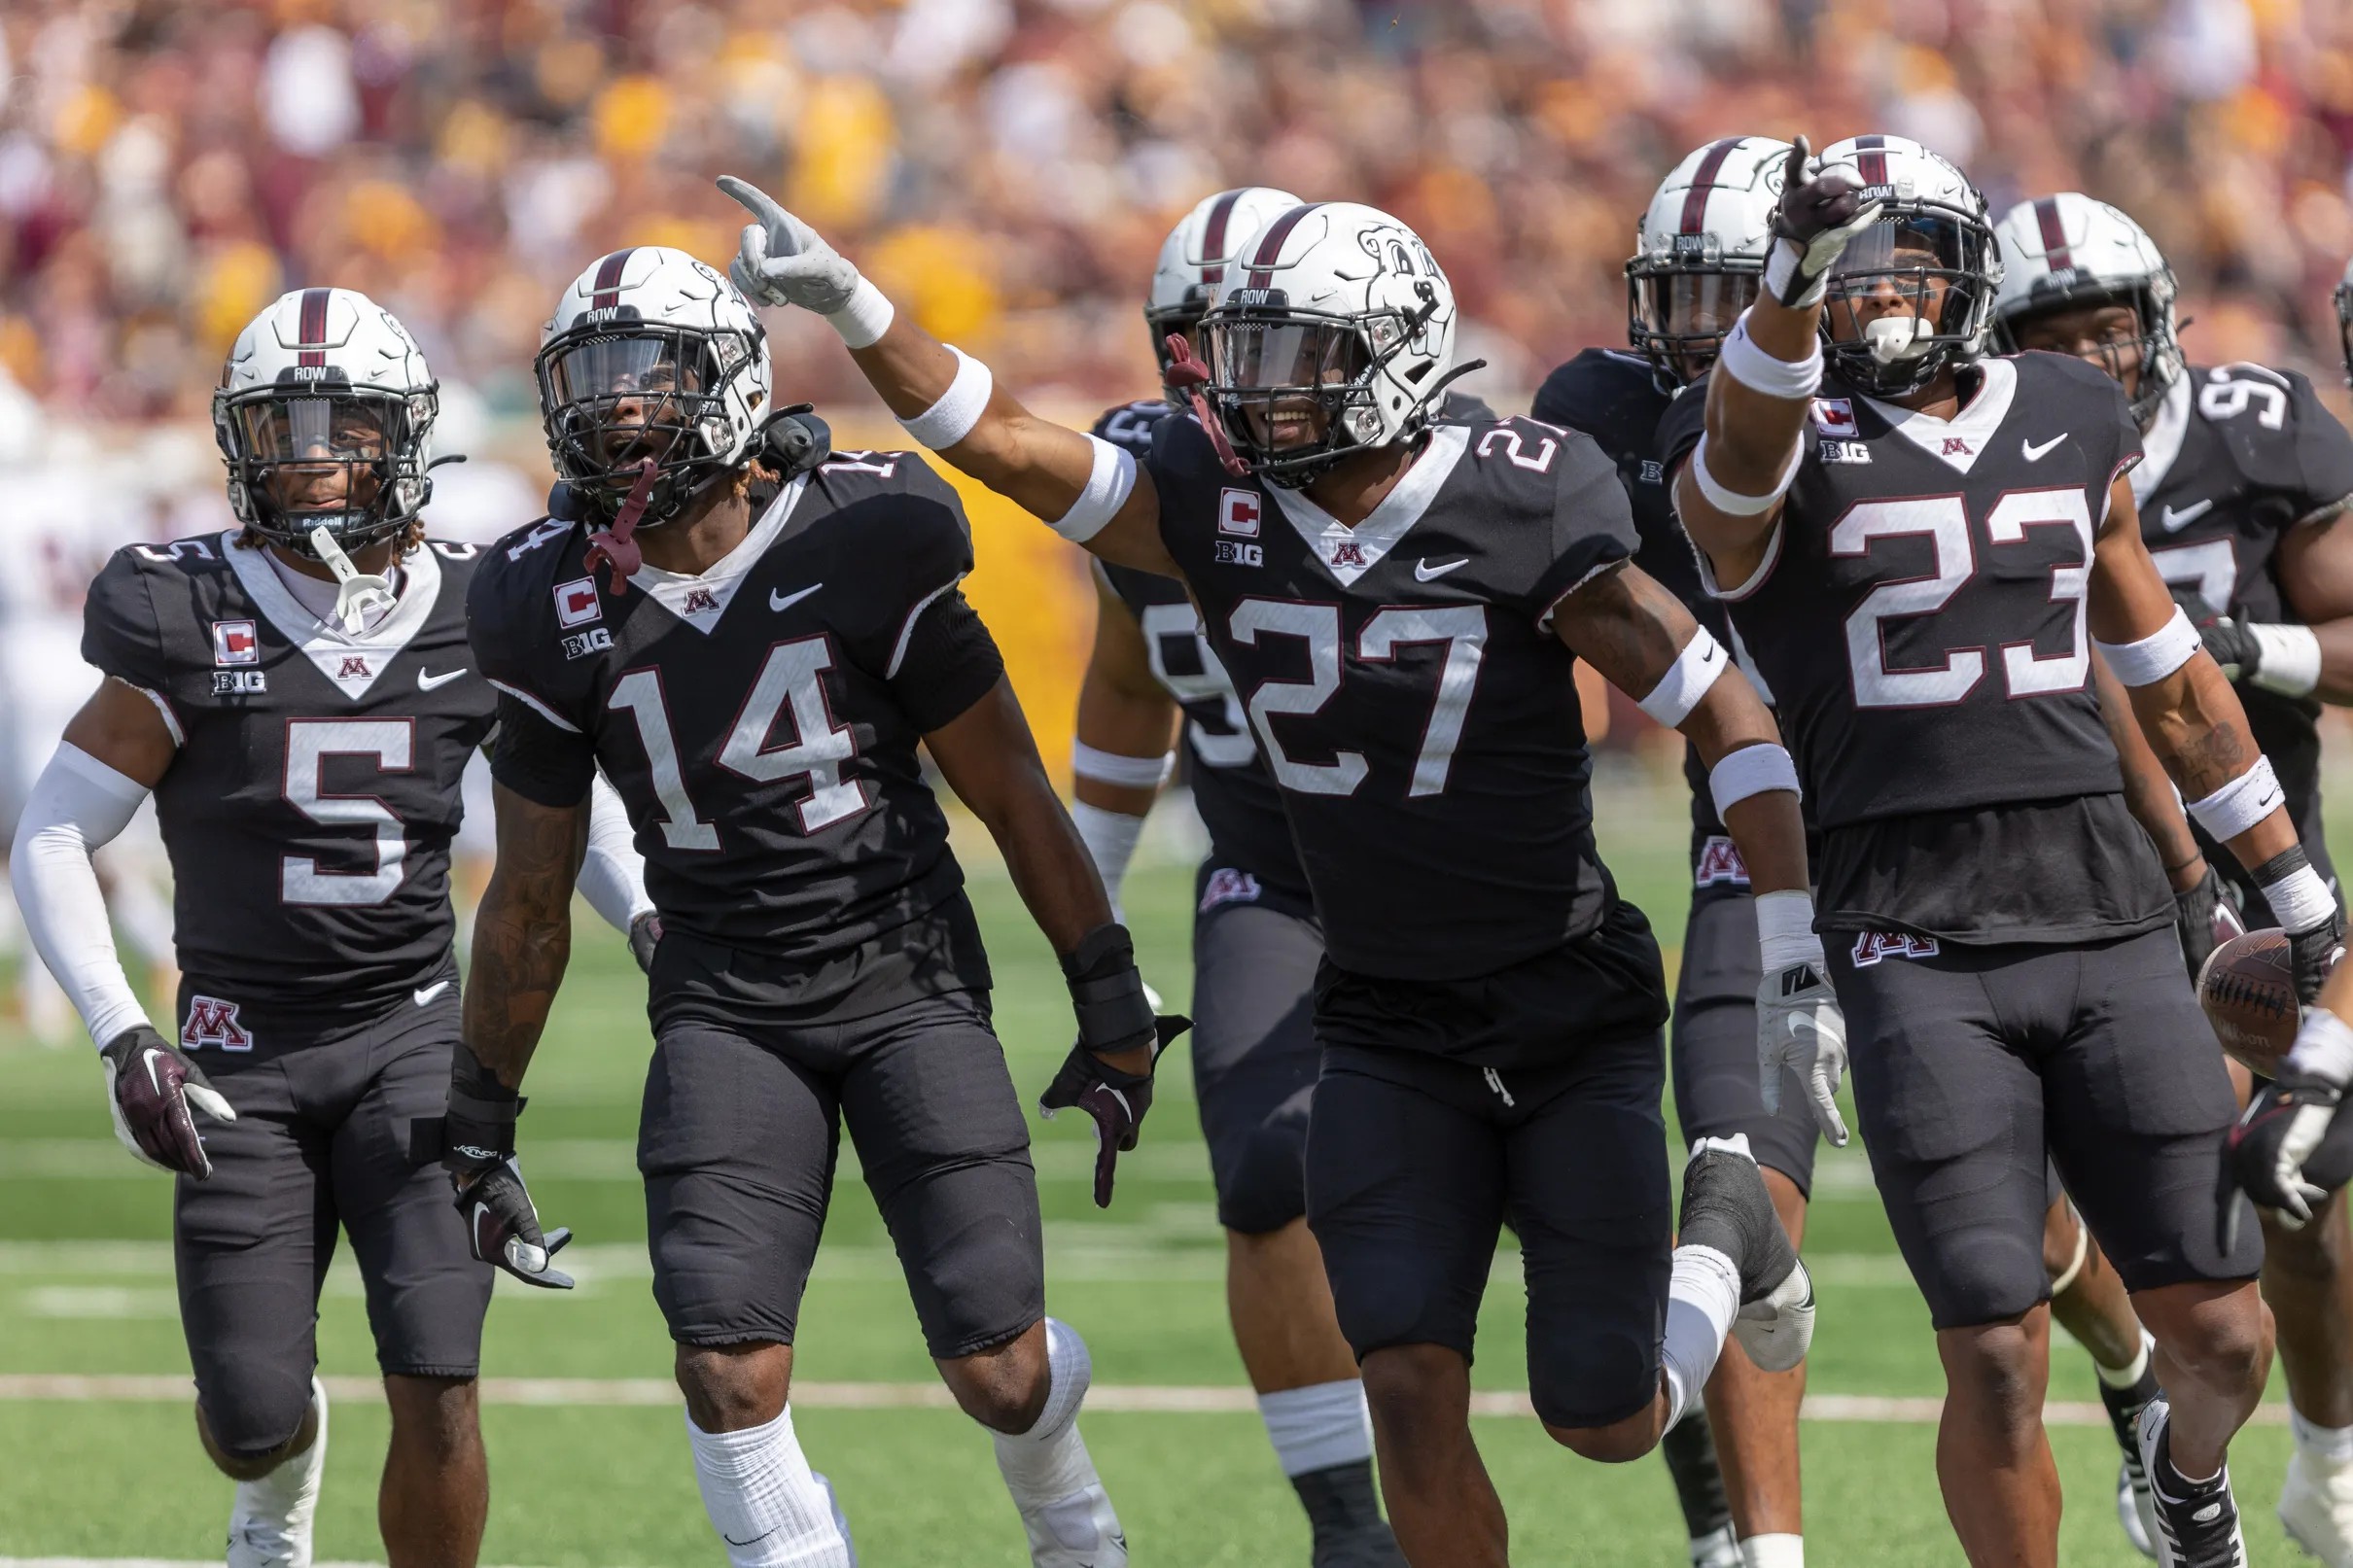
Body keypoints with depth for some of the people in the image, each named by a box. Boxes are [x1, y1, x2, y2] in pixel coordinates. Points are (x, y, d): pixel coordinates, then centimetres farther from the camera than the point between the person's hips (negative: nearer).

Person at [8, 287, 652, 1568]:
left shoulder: (473, 619, -1)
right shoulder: (193, 626, -9)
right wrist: (124, 1039, -13)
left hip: (411, 1035, 1)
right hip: (241, 1056, -1)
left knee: (435, 1394, -15)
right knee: (252, 1421, -1)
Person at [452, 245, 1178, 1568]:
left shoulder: (860, 548, -10)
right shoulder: (565, 610, -3)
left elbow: (1010, 791, -1)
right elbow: (532, 892, 8)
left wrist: (1112, 1000, 1)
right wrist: (480, 1122, 12)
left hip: (909, 974, -2)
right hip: (726, 1002, 2)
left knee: (1002, 1372, -7)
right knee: (731, 1373, -17)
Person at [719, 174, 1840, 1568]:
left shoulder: (1522, 511, -17)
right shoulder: (1219, 506, -5)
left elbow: (1727, 715, -13)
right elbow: (997, 434, -4)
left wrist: (1797, 955, -16)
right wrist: (845, 302, -18)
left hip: (1574, 1017, -3)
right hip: (1387, 1024, 3)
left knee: (1605, 1417, 1)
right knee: (1411, 1389, -11)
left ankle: (1726, 1228, 34)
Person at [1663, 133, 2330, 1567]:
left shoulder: (2069, 430, 14)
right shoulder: (1774, 454, 0)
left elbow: (2169, 673, 23)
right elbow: (1749, 436, -26)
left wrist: (2295, 881, 27)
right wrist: (1795, 282, -46)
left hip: (2103, 910, 4)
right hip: (1919, 947, -4)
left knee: (2221, 1335, 6)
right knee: (1999, 1362, -10)